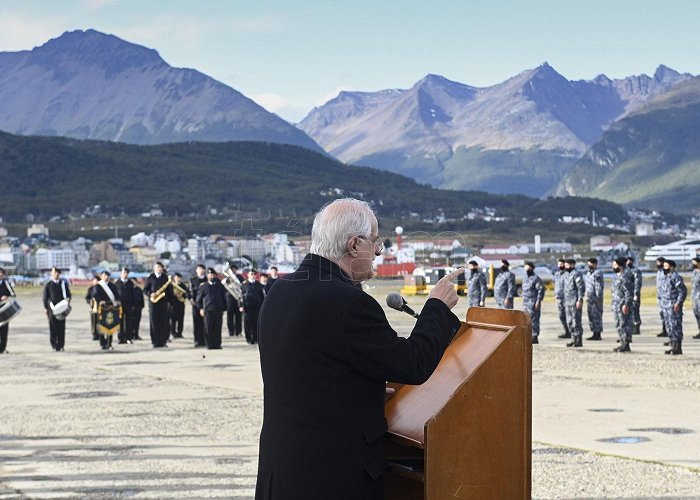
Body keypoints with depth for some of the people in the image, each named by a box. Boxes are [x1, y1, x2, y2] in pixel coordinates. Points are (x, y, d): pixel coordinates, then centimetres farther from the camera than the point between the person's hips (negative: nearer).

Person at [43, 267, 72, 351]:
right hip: (52, 308, -2)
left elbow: (68, 293, 11)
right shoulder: (48, 285, 5)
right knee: (53, 327, -5)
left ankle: (61, 345, 8)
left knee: (61, 327, 1)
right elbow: (45, 297, 6)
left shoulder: (63, 283, 10)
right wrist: (46, 308, 0)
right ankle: (54, 345, 0)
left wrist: (68, 299, -11)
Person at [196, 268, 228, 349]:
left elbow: (224, 297, 15)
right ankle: (209, 345, 3)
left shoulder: (220, 286, 11)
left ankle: (217, 344, 7)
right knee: (208, 329, -3)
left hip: (218, 311, 1)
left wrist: (223, 309, 8)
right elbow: (199, 298, 11)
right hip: (208, 310, -1)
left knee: (217, 329, 1)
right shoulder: (204, 286, 7)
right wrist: (200, 308, 1)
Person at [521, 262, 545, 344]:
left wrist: (538, 301, -18)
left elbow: (541, 290, -13)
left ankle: (535, 337, -4)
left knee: (534, 319, -7)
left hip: (533, 303, -9)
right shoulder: (525, 278, 17)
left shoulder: (536, 278, -10)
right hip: (525, 303, 9)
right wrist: (523, 301, 20)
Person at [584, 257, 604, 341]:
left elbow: (599, 286, -18)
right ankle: (594, 334, 17)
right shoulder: (588, 273, 16)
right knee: (591, 316, 11)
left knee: (597, 316, -7)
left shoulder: (597, 273, -13)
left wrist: (598, 298, -21)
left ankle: (598, 335, -5)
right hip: (590, 299, 10)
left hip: (596, 299, -10)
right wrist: (586, 297, 20)